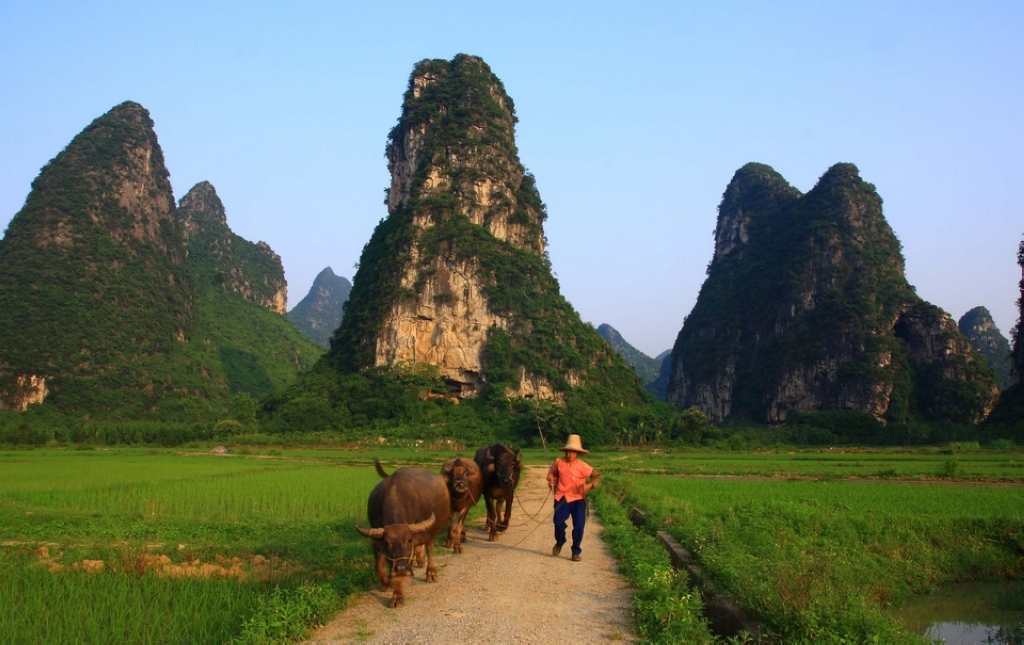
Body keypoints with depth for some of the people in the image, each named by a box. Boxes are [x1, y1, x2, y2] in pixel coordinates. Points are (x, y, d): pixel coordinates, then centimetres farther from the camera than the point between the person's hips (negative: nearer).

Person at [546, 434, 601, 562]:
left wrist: (590, 485, -17)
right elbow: (552, 472, 19)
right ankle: (559, 543, 20)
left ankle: (576, 551, 13)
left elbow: (597, 476, -1)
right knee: (559, 522, -13)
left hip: (578, 499, -1)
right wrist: (551, 480, 0)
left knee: (579, 525, -7)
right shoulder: (559, 462, -2)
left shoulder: (583, 466, -8)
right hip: (562, 498, 1)